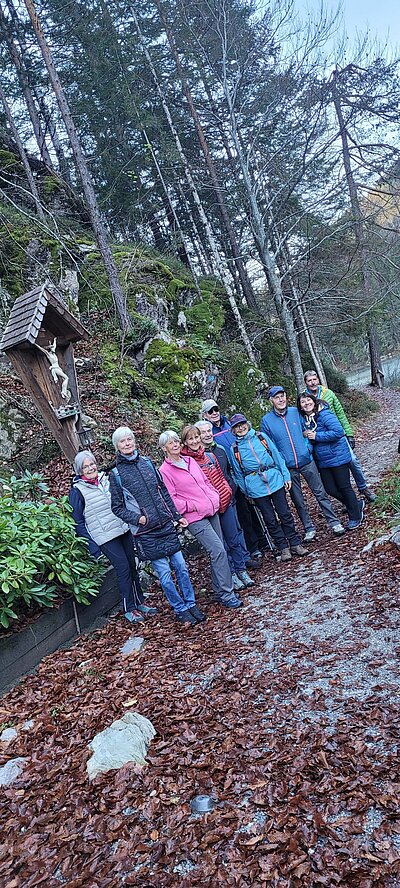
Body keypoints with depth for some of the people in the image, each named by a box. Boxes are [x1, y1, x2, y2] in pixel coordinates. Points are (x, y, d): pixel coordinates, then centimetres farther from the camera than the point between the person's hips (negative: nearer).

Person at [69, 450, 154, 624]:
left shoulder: (106, 479, 9)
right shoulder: (77, 491, -9)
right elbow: (79, 522, -7)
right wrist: (93, 544, -11)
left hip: (124, 530, 6)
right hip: (105, 537, -6)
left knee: (132, 565, 9)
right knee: (123, 568, -7)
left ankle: (139, 602, 24)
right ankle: (129, 609, 8)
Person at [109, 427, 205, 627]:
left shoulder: (146, 462, 7)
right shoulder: (116, 474, -4)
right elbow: (117, 507, 0)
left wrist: (177, 516, 12)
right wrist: (137, 518, -15)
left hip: (166, 525, 4)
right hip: (146, 532, -4)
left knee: (181, 565, 7)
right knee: (164, 573, 2)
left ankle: (191, 604, 24)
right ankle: (180, 610, 20)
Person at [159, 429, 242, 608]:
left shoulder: (190, 460, 13)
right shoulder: (164, 471, -7)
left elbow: (206, 481, 21)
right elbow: (171, 499, -11)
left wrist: (215, 497, 8)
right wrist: (193, 506, -14)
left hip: (212, 511, 7)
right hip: (195, 518, -7)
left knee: (218, 551, 10)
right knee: (218, 551, -13)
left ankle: (219, 591, 23)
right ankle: (226, 594, -1)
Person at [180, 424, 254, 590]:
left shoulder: (209, 456, 8)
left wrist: (228, 491, 2)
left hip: (224, 501, 5)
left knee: (234, 537, 12)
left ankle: (241, 570, 26)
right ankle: (231, 574, 20)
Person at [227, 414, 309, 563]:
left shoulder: (261, 437, 5)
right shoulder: (234, 449, 2)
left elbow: (277, 456, 7)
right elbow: (238, 474, 7)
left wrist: (286, 476, 3)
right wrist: (246, 492, 6)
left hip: (275, 479, 1)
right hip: (256, 487, 0)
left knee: (285, 514, 4)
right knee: (270, 519, 5)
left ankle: (295, 544, 17)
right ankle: (283, 548, 17)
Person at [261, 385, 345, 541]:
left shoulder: (296, 412, 1)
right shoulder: (266, 420, -4)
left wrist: (308, 447, 0)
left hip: (307, 461, 1)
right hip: (288, 468, -1)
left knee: (320, 493, 6)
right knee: (298, 501, 10)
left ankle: (334, 522, 18)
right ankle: (309, 528, 25)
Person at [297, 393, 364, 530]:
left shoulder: (325, 414, -18)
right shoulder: (304, 419, 7)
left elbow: (338, 432, -26)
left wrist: (316, 436, -23)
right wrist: (305, 434, -3)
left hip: (338, 457, -8)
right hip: (322, 461, 8)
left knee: (344, 487, 3)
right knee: (330, 489, 9)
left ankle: (355, 516, 24)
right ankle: (357, 505, 32)